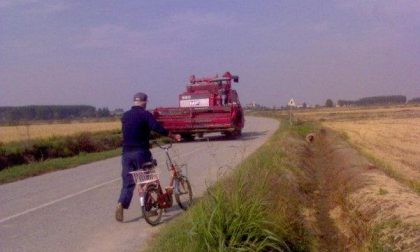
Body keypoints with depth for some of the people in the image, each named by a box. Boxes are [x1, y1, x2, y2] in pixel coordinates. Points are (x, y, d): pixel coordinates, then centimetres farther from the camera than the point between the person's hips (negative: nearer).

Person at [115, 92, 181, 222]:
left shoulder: (125, 116, 11)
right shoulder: (145, 114, -8)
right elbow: (157, 128, -20)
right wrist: (173, 136, -11)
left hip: (126, 153, 5)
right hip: (141, 152, -5)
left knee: (127, 181, 7)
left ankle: (121, 204, -13)